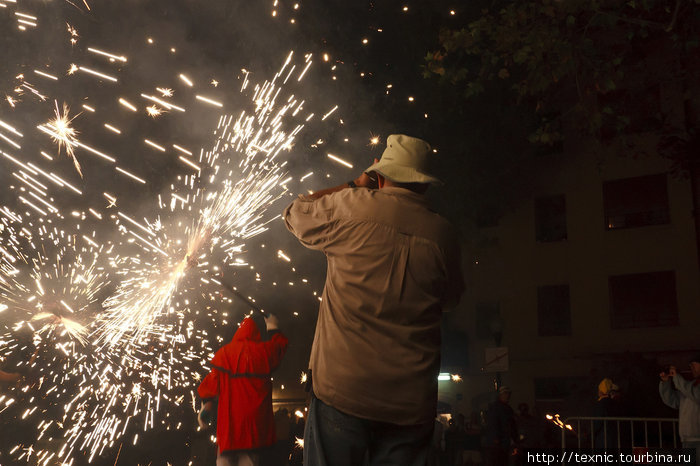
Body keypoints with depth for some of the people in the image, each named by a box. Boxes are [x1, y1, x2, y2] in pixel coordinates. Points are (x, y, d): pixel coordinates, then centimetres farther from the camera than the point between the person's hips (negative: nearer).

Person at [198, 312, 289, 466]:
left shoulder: (224, 352, -1)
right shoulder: (264, 351, -2)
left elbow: (213, 380, 1)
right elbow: (280, 343, 19)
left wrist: (206, 404, 12)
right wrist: (272, 327, 33)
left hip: (229, 415, 1)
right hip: (254, 417, 0)